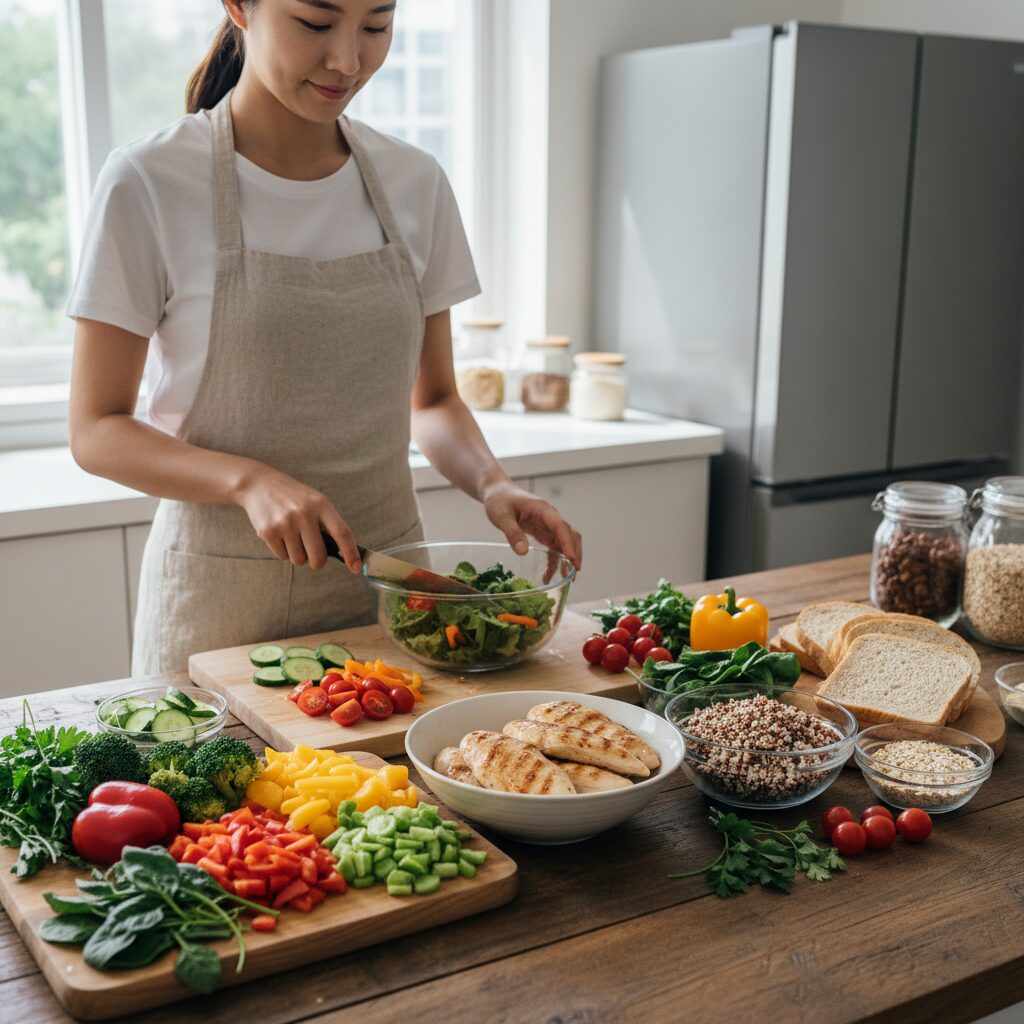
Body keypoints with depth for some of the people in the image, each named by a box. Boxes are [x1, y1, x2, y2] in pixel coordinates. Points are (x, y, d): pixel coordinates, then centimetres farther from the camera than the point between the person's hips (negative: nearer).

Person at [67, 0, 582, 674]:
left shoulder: (416, 184, 1)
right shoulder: (148, 185, -11)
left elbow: (433, 401, 8)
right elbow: (97, 430, -9)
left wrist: (492, 484, -11)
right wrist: (249, 480, -25)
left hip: (388, 579, 4)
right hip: (224, 597, -3)